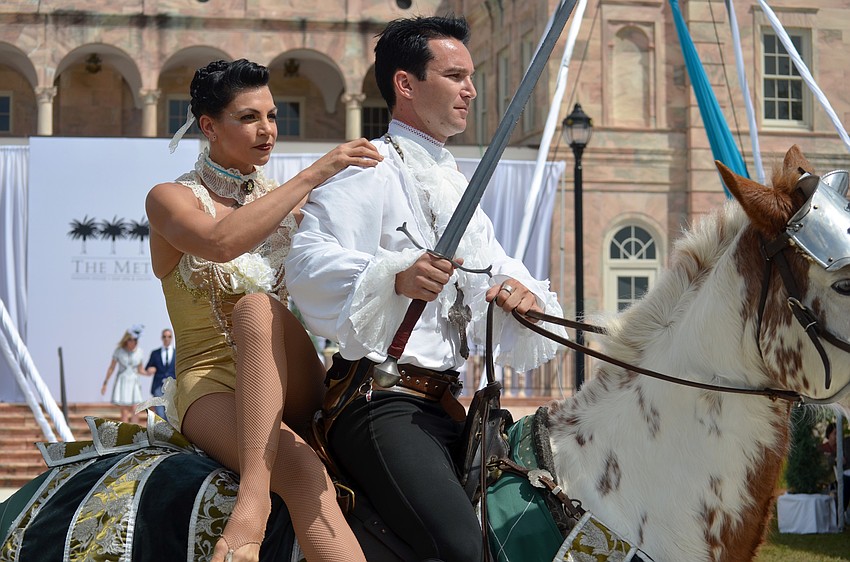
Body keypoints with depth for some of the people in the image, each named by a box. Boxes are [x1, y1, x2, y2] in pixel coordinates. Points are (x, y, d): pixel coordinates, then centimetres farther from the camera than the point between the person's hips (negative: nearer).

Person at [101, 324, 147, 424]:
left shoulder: (140, 352, 1)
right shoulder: (118, 351, -4)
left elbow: (139, 370, 11)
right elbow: (111, 368, 4)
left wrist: (148, 373, -10)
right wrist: (105, 384, 4)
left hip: (134, 383, 2)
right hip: (121, 382, -2)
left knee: (134, 411, -9)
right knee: (124, 412, -8)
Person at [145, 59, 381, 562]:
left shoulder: (287, 200, 18)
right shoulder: (171, 199, 3)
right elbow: (220, 243, -22)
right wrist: (313, 176, -23)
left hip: (289, 388, 2)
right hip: (211, 385, -2)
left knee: (257, 306, -35)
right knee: (303, 473, -36)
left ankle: (254, 493, -49)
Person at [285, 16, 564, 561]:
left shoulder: (458, 186, 25)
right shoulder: (372, 170, -2)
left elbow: (495, 268, 19)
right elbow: (309, 263, -18)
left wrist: (522, 294, -6)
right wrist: (395, 277, -35)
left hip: (446, 407, 9)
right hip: (381, 401, -9)